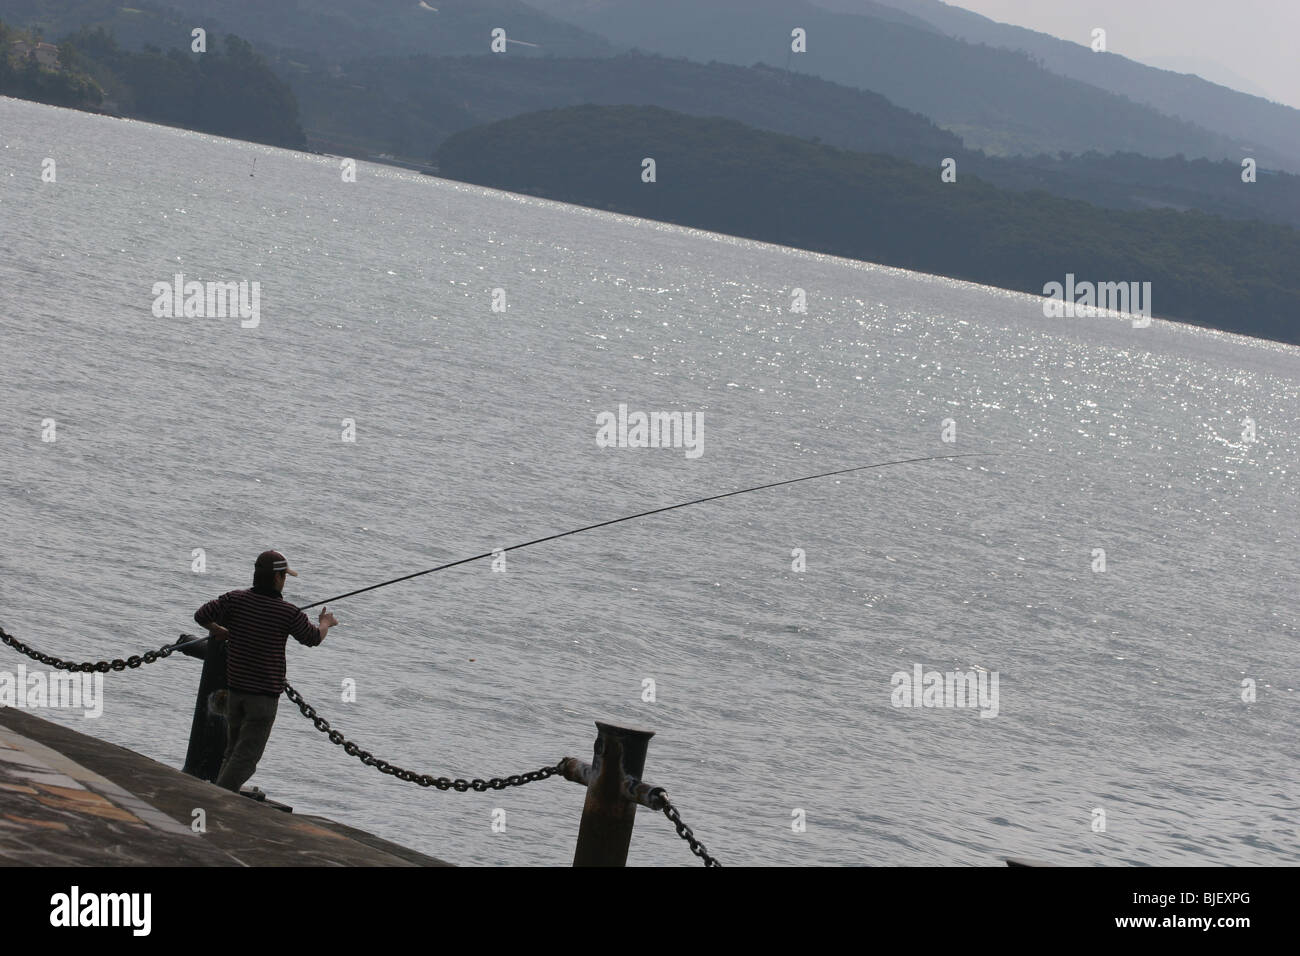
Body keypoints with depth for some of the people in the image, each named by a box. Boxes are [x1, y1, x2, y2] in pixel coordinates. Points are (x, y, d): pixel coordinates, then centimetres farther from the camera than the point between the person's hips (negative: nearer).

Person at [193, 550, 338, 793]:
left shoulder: (236, 599, -4)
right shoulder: (287, 612, -11)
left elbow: (201, 616, -3)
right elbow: (313, 638, 3)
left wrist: (220, 632, 17)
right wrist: (325, 623, 26)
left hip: (236, 688, 5)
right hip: (265, 693, -5)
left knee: (234, 748, 18)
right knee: (247, 754, -3)